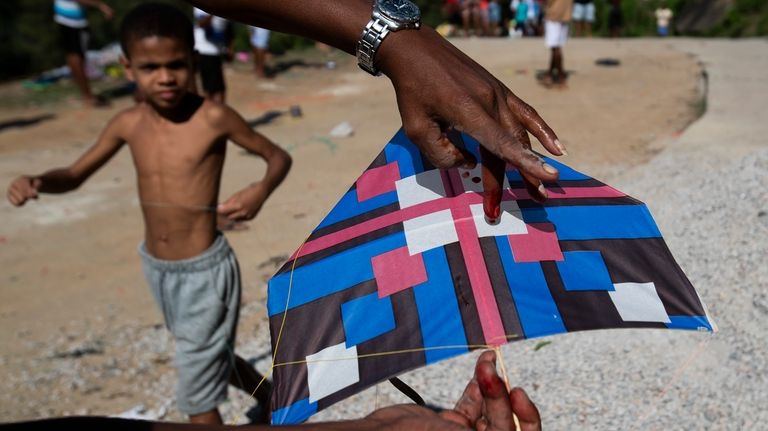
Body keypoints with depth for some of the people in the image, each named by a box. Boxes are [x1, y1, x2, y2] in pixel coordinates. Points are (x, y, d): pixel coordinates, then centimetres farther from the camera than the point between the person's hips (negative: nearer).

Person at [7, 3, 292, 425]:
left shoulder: (213, 117, -18)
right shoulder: (128, 124, -4)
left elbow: (279, 156, -8)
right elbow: (74, 175, 8)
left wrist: (262, 189, -29)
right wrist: (37, 180, -14)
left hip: (205, 271, -6)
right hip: (156, 269, 6)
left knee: (196, 390, 4)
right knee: (212, 357, 27)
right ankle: (269, 398, 54)